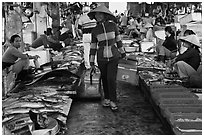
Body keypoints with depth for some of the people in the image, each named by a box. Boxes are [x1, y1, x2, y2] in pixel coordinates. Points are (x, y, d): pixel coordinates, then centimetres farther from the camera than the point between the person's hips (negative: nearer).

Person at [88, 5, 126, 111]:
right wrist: (91, 62, 3)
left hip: (113, 57, -1)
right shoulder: (95, 31, -2)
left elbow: (118, 39, 7)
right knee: (104, 78, 11)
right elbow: (93, 46, 3)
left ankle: (113, 101, 5)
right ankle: (106, 98, 29)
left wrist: (122, 52, 13)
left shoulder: (112, 25, -5)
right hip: (101, 58, 2)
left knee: (111, 79, -9)